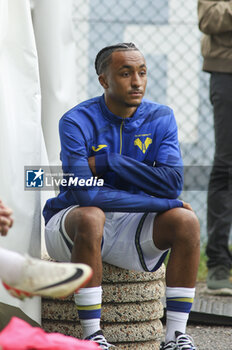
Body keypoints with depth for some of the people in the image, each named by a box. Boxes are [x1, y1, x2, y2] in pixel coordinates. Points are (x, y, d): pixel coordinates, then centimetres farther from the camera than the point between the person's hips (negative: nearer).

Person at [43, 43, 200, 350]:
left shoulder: (160, 118, -2)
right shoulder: (77, 122, -15)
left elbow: (172, 183, -16)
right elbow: (86, 193, -28)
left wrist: (107, 161, -21)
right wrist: (162, 203, -24)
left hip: (130, 227, 4)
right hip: (70, 223, -4)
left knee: (187, 221, -21)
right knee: (90, 218, -37)